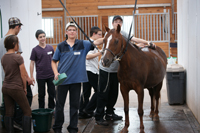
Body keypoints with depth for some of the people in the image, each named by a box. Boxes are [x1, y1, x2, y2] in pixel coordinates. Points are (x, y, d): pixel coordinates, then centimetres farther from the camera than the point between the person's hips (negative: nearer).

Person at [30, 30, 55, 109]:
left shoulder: (50, 48, 3)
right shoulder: (35, 50, -4)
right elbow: (32, 63, -2)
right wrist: (31, 76, -5)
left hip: (51, 75, 2)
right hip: (40, 76, -2)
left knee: (52, 93, 7)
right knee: (41, 95, 8)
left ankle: (51, 109, 22)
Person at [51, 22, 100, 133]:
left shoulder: (83, 44, 1)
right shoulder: (61, 46, 2)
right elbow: (54, 61, 8)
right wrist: (56, 73, -6)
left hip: (76, 80, 0)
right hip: (62, 79, 0)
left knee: (75, 105, 9)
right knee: (59, 104, 7)